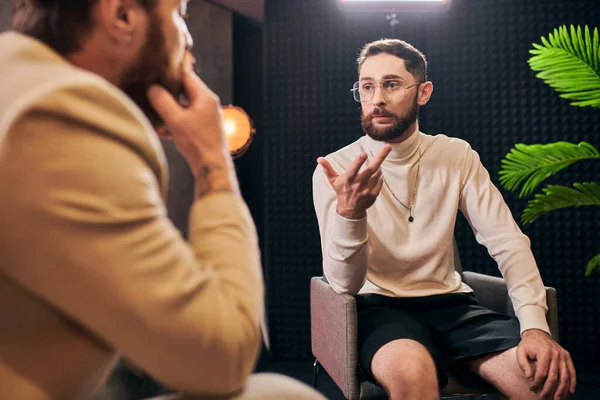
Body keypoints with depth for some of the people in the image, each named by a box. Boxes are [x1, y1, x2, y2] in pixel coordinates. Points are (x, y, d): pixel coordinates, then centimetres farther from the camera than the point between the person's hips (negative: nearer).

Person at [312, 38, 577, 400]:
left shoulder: (457, 156, 3)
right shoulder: (336, 170, -6)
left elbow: (508, 242, -2)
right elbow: (345, 283, -15)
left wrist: (535, 326, -18)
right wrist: (349, 213, -36)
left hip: (450, 302, 3)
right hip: (379, 306, -3)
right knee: (410, 369, -37)